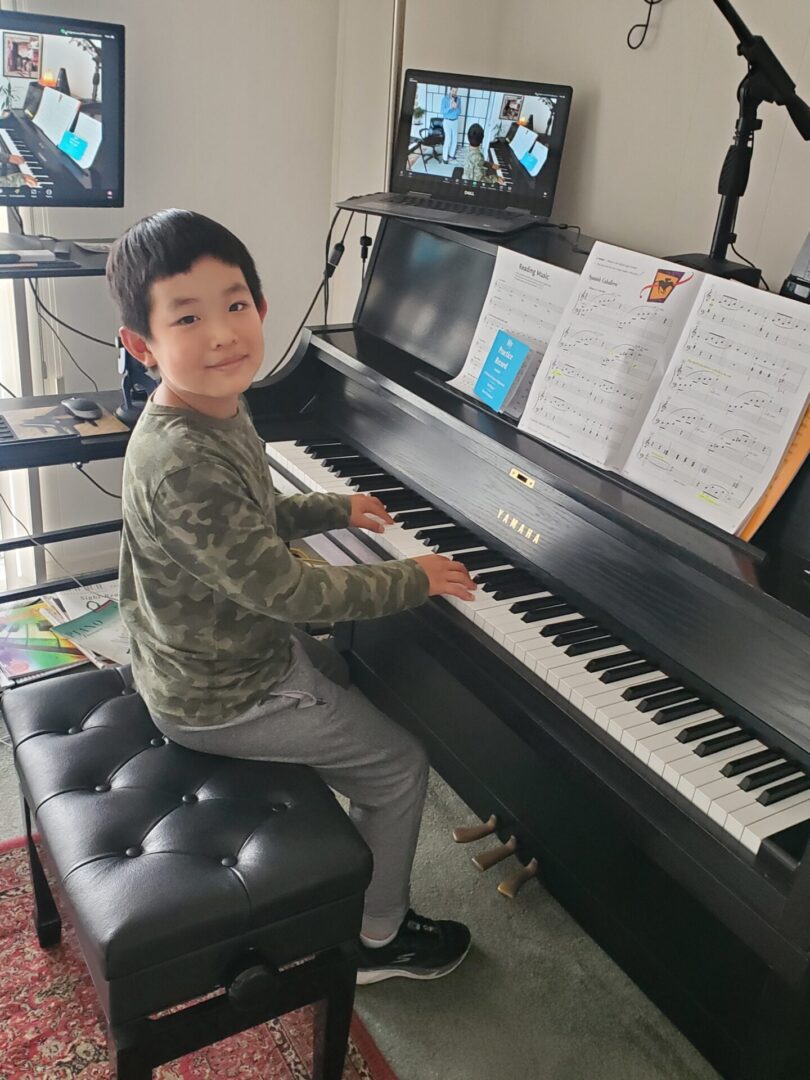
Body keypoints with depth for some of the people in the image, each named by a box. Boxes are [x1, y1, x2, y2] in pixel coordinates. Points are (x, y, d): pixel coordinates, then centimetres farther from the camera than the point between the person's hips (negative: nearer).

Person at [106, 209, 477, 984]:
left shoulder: (215, 412, -3)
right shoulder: (183, 467, -34)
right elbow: (284, 589, -30)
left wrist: (335, 509, 19)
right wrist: (411, 580, -20)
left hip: (202, 652, 10)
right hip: (221, 699, -9)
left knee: (353, 681, 31)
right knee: (399, 765, 3)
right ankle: (376, 937, 25)